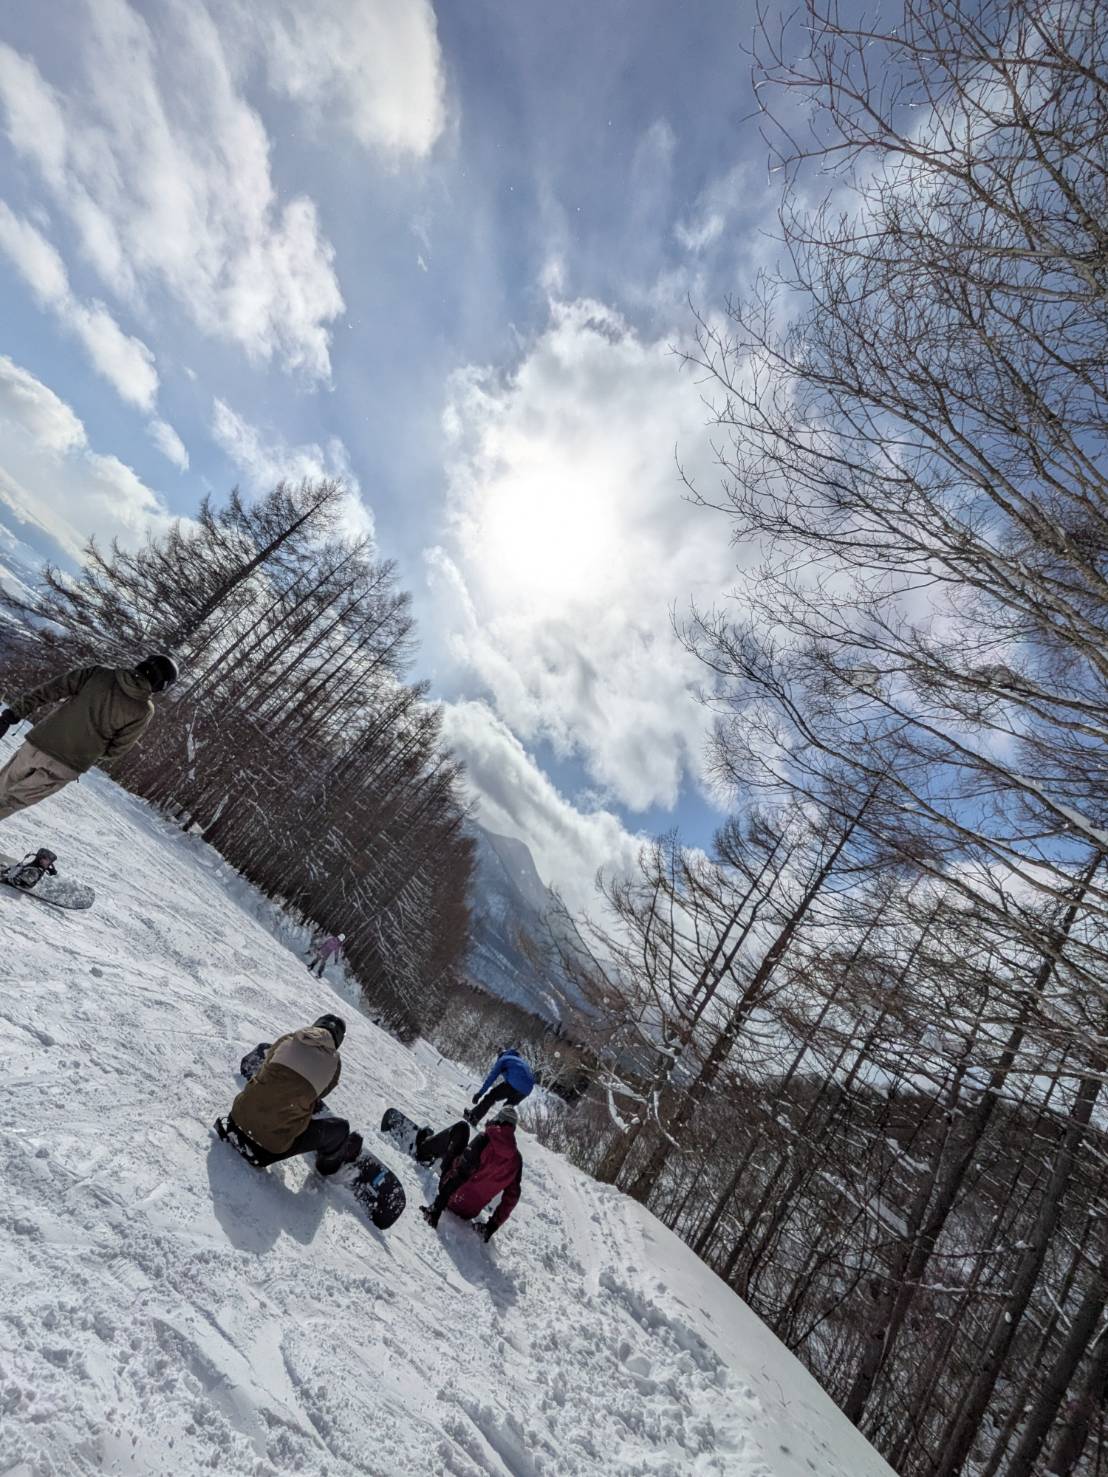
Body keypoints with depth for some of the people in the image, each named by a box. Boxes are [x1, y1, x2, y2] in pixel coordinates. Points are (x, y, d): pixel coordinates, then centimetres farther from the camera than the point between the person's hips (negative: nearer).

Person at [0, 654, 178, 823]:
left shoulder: (99, 673, -3)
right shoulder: (144, 710, -10)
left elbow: (49, 691, -3)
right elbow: (116, 750, -3)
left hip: (38, 745, 2)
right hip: (67, 769, -1)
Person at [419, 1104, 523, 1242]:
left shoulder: (485, 1139, -17)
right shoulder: (517, 1159, -4)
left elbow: (461, 1170, -25)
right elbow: (512, 1198, 2)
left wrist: (437, 1205, -26)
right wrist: (492, 1226, 12)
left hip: (451, 1200, -4)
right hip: (469, 1213, 4)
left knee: (460, 1128, 4)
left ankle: (422, 1151, 24)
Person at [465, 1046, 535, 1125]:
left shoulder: (503, 1059, 15)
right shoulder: (520, 1060, 35)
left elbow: (492, 1077, 4)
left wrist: (480, 1093, 3)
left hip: (514, 1084, -6)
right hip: (526, 1091, 7)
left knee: (492, 1096, 7)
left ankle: (473, 1116, 5)